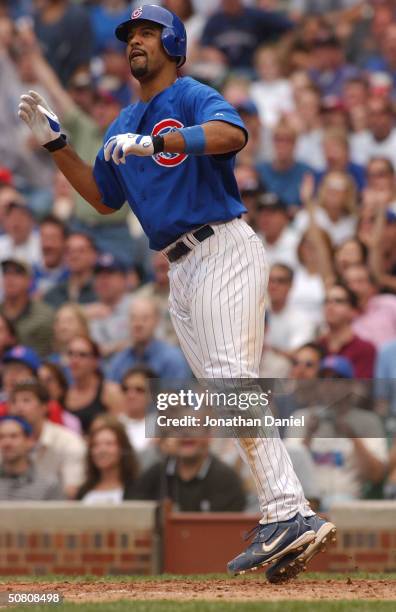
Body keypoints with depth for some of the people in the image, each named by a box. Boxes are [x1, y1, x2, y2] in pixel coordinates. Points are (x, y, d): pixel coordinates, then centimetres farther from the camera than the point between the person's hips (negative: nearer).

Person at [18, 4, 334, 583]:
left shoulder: (193, 97, -3)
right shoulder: (124, 125, 22)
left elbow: (232, 133, -25)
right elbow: (103, 198, 30)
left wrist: (154, 142, -31)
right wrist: (55, 144, 21)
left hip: (223, 249, -9)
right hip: (181, 271, 9)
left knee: (232, 381, -23)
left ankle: (289, 514, -31)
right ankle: (285, 518, 1)